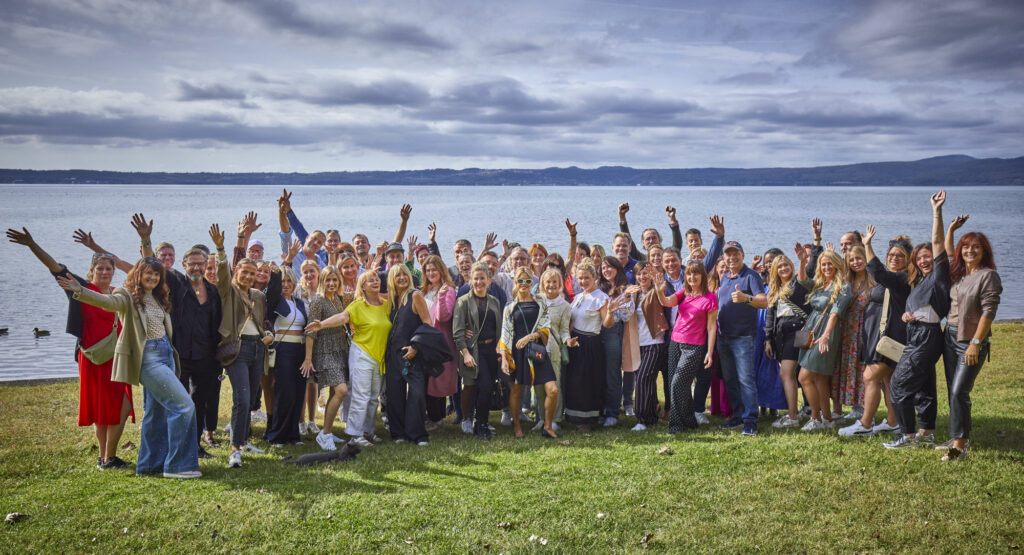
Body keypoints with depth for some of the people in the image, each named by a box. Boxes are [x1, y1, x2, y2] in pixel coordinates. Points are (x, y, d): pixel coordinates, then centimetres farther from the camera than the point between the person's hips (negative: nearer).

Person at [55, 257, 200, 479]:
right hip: (147, 358, -8)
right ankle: (177, 465, -7)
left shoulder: (159, 298, 14)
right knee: (183, 405, -13)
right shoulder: (128, 296, -7)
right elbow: (108, 301, -28)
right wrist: (81, 291, -42)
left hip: (166, 354, 8)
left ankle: (150, 464, 25)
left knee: (156, 411, 14)